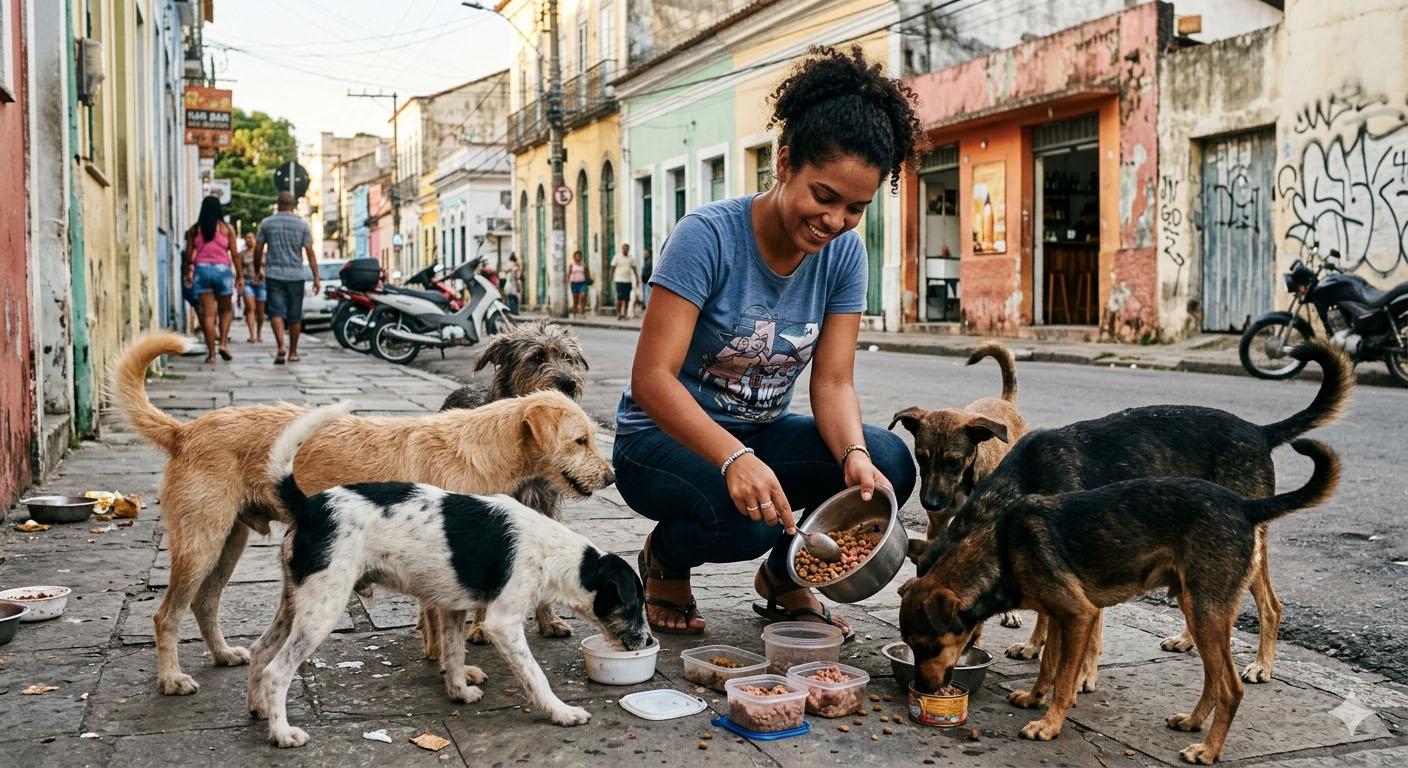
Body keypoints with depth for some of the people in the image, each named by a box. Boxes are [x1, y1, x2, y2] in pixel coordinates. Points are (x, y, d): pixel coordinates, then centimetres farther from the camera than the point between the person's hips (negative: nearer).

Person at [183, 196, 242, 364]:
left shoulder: (194, 230, 4)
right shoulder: (226, 228, -1)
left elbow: (189, 255, 5)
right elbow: (234, 254, -2)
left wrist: (188, 273, 18)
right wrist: (240, 275, 4)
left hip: (201, 269, 1)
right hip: (222, 269, -1)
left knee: (207, 313, 2)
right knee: (226, 309, 16)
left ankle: (211, 353, 1)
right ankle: (223, 343, -1)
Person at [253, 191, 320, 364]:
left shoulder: (266, 223, 3)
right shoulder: (302, 225, 1)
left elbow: (258, 250, 4)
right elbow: (310, 253, -3)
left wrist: (257, 271, 19)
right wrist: (316, 278, -2)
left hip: (273, 275, 0)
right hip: (295, 275, 0)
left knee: (276, 311, -4)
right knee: (294, 316, 9)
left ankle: (281, 346, -24)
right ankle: (293, 352, 17)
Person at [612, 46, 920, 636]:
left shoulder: (843, 255, -7)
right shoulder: (708, 235, -23)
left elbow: (833, 381, -10)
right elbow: (651, 378, -28)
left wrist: (855, 455, -32)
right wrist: (735, 459, -44)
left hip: (761, 434, 5)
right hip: (665, 438, -5)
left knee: (890, 462, -21)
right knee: (743, 517, -36)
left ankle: (785, 575, 8)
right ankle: (664, 558, 3)